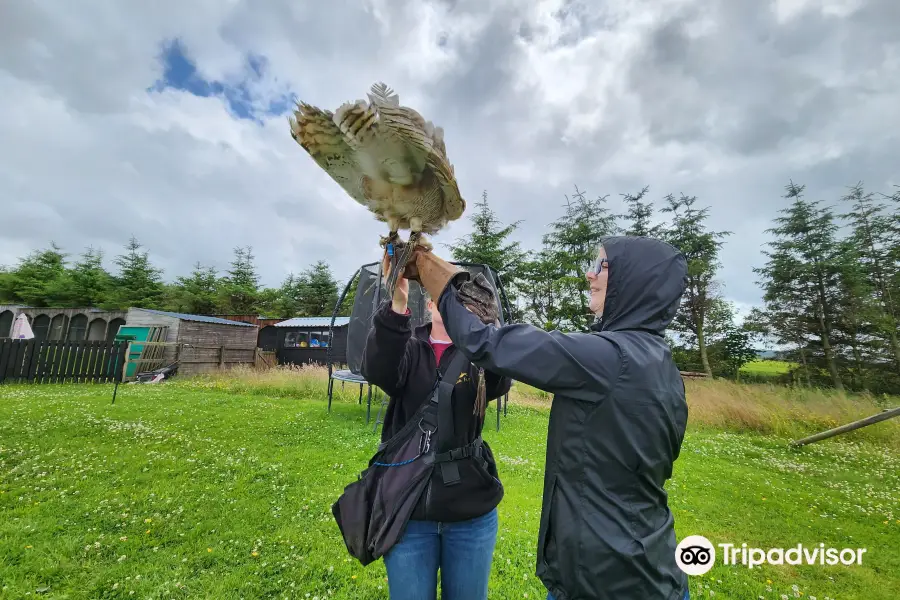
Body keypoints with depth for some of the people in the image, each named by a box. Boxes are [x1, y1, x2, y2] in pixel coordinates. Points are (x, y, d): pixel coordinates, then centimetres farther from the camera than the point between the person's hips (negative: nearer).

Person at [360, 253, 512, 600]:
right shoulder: (408, 349, -4)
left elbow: (501, 380, -24)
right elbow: (378, 371, -24)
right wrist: (398, 304, -40)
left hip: (472, 510, 1)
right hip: (408, 507, 0)